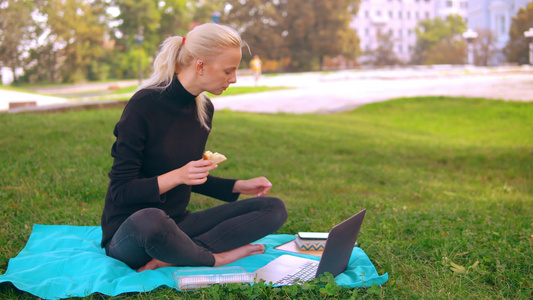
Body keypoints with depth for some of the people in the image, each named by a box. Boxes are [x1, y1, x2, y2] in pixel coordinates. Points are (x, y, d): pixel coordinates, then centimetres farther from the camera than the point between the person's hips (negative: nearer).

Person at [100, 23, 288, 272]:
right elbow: (120, 191, -15)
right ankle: (215, 258, -14)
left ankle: (173, 258, -20)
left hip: (177, 223, 7)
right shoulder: (144, 105, -16)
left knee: (274, 208, -6)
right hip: (128, 232, -7)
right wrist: (177, 176, -27)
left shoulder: (204, 108, 6)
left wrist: (238, 186, 7)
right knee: (151, 220, -44)